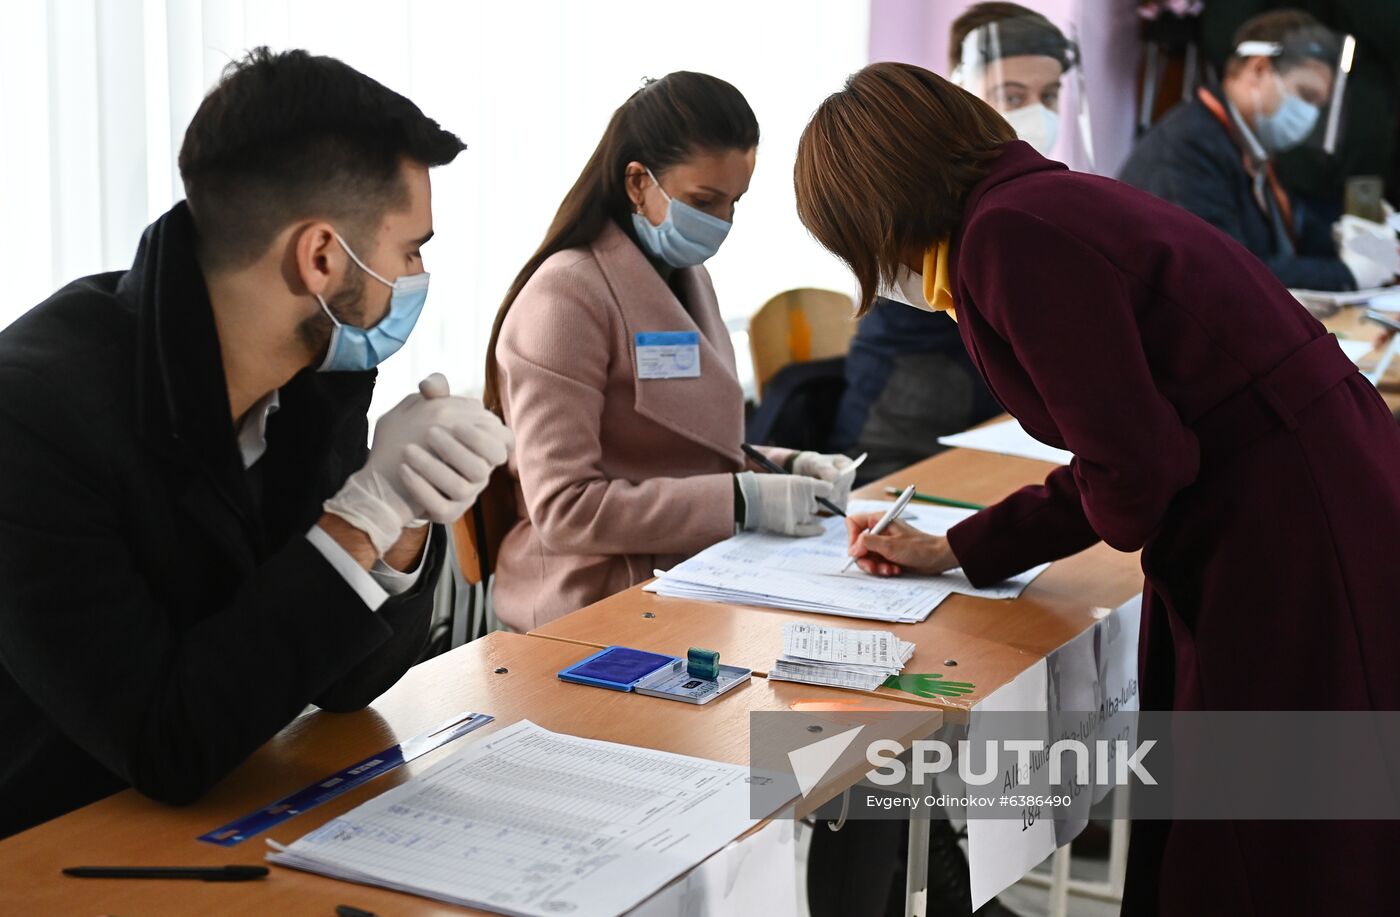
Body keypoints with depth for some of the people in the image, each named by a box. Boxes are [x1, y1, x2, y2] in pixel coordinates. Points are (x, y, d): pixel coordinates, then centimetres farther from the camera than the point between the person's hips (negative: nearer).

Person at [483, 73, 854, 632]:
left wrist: (781, 469, 5)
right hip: (598, 608, -8)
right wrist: (744, 502, -22)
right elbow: (564, 510, -20)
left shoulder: (683, 274, 14)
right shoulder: (567, 294, -14)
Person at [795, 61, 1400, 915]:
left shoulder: (1009, 235, -17)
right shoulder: (1052, 201, 14)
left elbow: (1135, 466, -21)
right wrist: (955, 550, 25)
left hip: (1291, 551, -10)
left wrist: (1122, 522, 2)